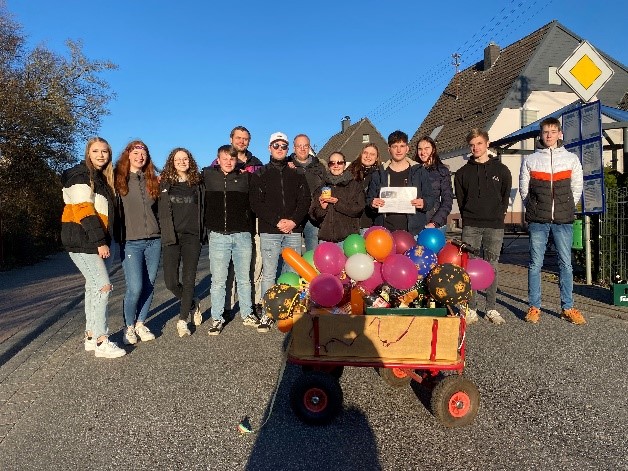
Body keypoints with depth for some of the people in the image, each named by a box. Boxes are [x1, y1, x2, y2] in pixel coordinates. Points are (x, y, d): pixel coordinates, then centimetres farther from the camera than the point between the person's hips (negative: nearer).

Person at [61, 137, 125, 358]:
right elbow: (83, 211, -17)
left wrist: (104, 240, 14)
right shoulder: (81, 176, -8)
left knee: (94, 288, 10)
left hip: (97, 241, 9)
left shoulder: (102, 178, 19)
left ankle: (91, 337, 18)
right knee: (103, 286, -13)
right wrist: (100, 241, -21)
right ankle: (101, 342, -9)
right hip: (82, 241, -9)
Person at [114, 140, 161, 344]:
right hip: (131, 242, -4)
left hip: (154, 241, 4)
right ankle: (129, 326, 14)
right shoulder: (118, 180, -1)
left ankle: (141, 324, 23)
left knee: (149, 286, 7)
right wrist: (116, 238, -9)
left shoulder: (153, 180, 11)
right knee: (135, 288, -8)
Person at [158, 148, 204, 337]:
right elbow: (160, 211, 5)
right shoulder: (165, 184, 5)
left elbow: (202, 210, 13)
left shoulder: (197, 184, 8)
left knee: (189, 279, -1)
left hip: (192, 236, 0)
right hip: (171, 237, 0)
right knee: (171, 281, -3)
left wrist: (202, 233, 7)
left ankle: (182, 320, 11)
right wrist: (165, 233, -3)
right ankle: (193, 304, 24)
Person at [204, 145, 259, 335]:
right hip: (218, 236, -1)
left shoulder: (246, 176, 7)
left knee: (244, 278, 11)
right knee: (218, 280, 3)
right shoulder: (208, 175, 5)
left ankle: (247, 314, 24)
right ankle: (217, 318, 15)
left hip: (243, 235, 1)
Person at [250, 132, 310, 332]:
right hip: (269, 232, -2)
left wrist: (293, 221, -8)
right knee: (269, 274, -2)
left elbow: (305, 201, 8)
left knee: (292, 274, 3)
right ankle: (266, 315, 5)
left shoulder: (297, 174, 16)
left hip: (293, 231, 2)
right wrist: (277, 221, -11)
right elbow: (256, 203, -1)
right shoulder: (260, 174, 9)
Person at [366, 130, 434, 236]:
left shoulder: (419, 172, 9)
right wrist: (372, 202, -7)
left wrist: (424, 204, -11)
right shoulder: (379, 174, 12)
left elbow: (430, 199, 11)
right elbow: (369, 198, 16)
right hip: (386, 231, 1)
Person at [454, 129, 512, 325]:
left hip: (494, 226, 0)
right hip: (470, 226, 0)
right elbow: (460, 198, 12)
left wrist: (499, 214, 4)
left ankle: (491, 309, 12)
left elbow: (506, 195, 11)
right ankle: (471, 309, 4)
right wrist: (467, 216, 5)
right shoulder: (463, 172, 10)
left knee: (491, 267, 4)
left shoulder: (501, 170, 8)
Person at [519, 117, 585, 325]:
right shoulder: (530, 160, 6)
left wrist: (566, 209, 10)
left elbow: (577, 188, 13)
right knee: (535, 264, 2)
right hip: (538, 221, -1)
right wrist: (534, 210, 6)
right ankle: (534, 307, 10)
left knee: (566, 263, 4)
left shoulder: (571, 159, 9)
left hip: (563, 221, 1)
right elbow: (524, 189, 8)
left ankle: (567, 308, 14)